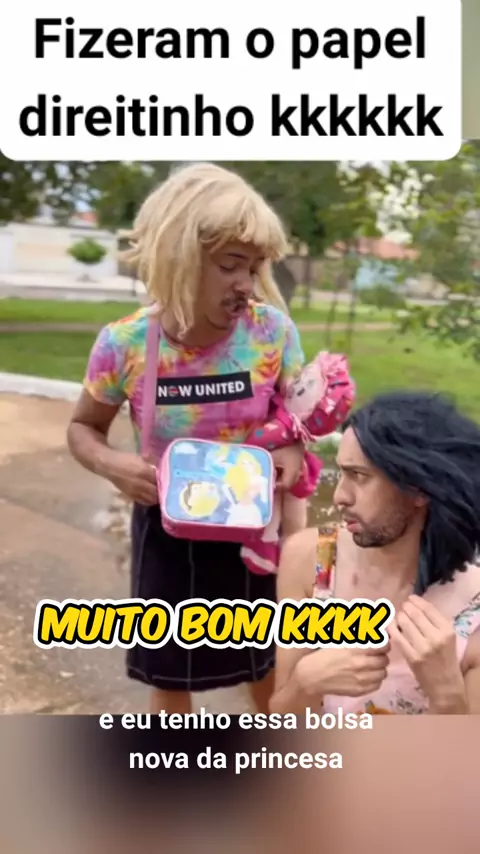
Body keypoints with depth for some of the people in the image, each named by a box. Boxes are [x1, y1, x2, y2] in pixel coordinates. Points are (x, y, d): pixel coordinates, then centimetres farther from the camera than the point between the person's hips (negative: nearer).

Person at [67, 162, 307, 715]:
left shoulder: (272, 331, -18)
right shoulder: (124, 344, -19)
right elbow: (83, 428, -2)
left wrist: (293, 450, -22)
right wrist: (112, 465, -23)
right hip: (166, 531, 0)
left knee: (269, 670, 20)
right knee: (168, 673, 19)